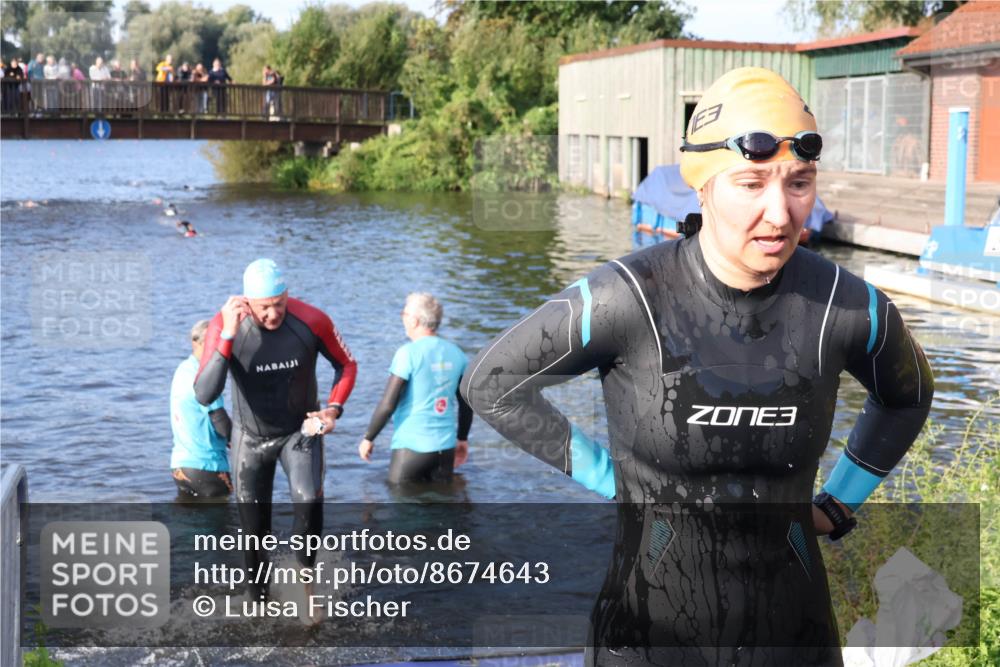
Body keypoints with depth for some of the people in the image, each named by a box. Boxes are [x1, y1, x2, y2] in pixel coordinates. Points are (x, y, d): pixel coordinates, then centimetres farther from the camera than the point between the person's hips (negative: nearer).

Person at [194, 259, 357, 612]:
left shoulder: (312, 321, -23)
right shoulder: (224, 326, -25)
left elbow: (346, 365, -4)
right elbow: (204, 396, -34)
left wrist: (333, 409, -21)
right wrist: (227, 336, -43)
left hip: (300, 430, 0)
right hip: (251, 435, 1)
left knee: (310, 501, -25)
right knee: (254, 527, 12)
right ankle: (259, 597, 35)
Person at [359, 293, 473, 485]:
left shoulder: (408, 353, -12)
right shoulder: (456, 353, 5)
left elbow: (388, 405, -14)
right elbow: (467, 404, 11)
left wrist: (368, 438, -2)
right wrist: (463, 439, 24)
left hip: (411, 446, -5)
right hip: (446, 447, 6)